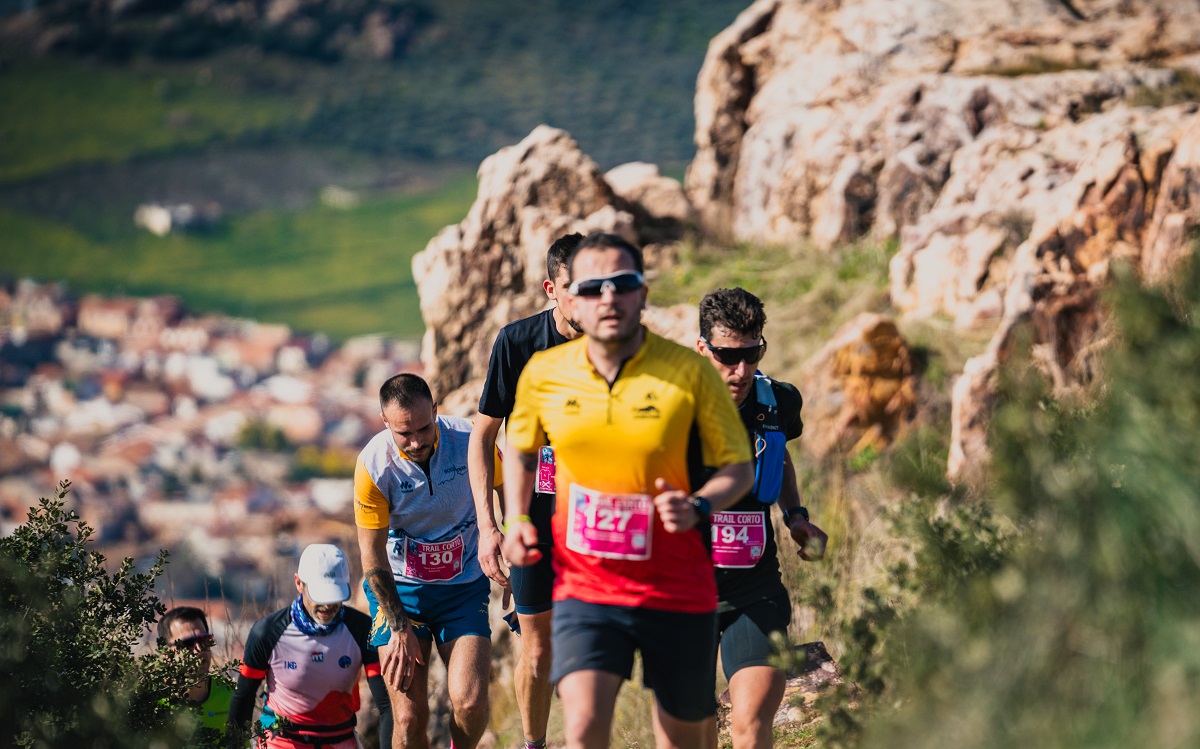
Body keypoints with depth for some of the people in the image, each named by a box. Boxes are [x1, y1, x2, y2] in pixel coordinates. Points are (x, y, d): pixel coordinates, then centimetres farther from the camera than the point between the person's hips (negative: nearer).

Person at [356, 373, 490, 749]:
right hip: (399, 590, -1)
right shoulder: (373, 465, -17)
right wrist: (400, 629, -10)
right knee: (408, 718, -12)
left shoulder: (470, 440, -14)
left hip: (464, 587, 1)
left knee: (470, 704, -15)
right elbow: (373, 559, -9)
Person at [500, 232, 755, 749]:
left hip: (677, 590, 0)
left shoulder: (689, 371, -8)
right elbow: (519, 450, 19)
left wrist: (697, 507, -21)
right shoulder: (543, 375, -1)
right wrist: (516, 522, 3)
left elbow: (738, 467, -1)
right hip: (583, 586, 0)